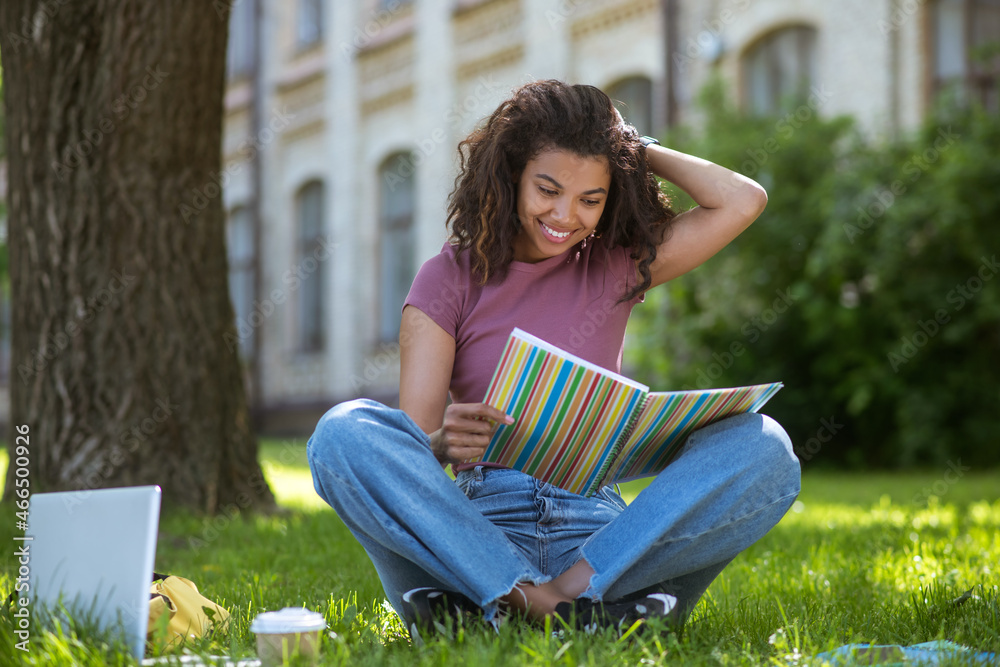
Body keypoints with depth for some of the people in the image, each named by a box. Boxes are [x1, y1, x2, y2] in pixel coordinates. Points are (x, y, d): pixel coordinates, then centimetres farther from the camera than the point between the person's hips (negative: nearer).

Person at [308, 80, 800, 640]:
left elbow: (743, 202, 0)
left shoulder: (616, 268, 13)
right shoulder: (451, 278, 7)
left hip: (596, 525, 1)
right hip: (480, 524, -1)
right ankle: (554, 609, -37)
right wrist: (444, 441, -25)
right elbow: (411, 442, -2)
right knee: (345, 432, -29)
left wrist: (640, 149, 10)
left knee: (763, 447, -23)